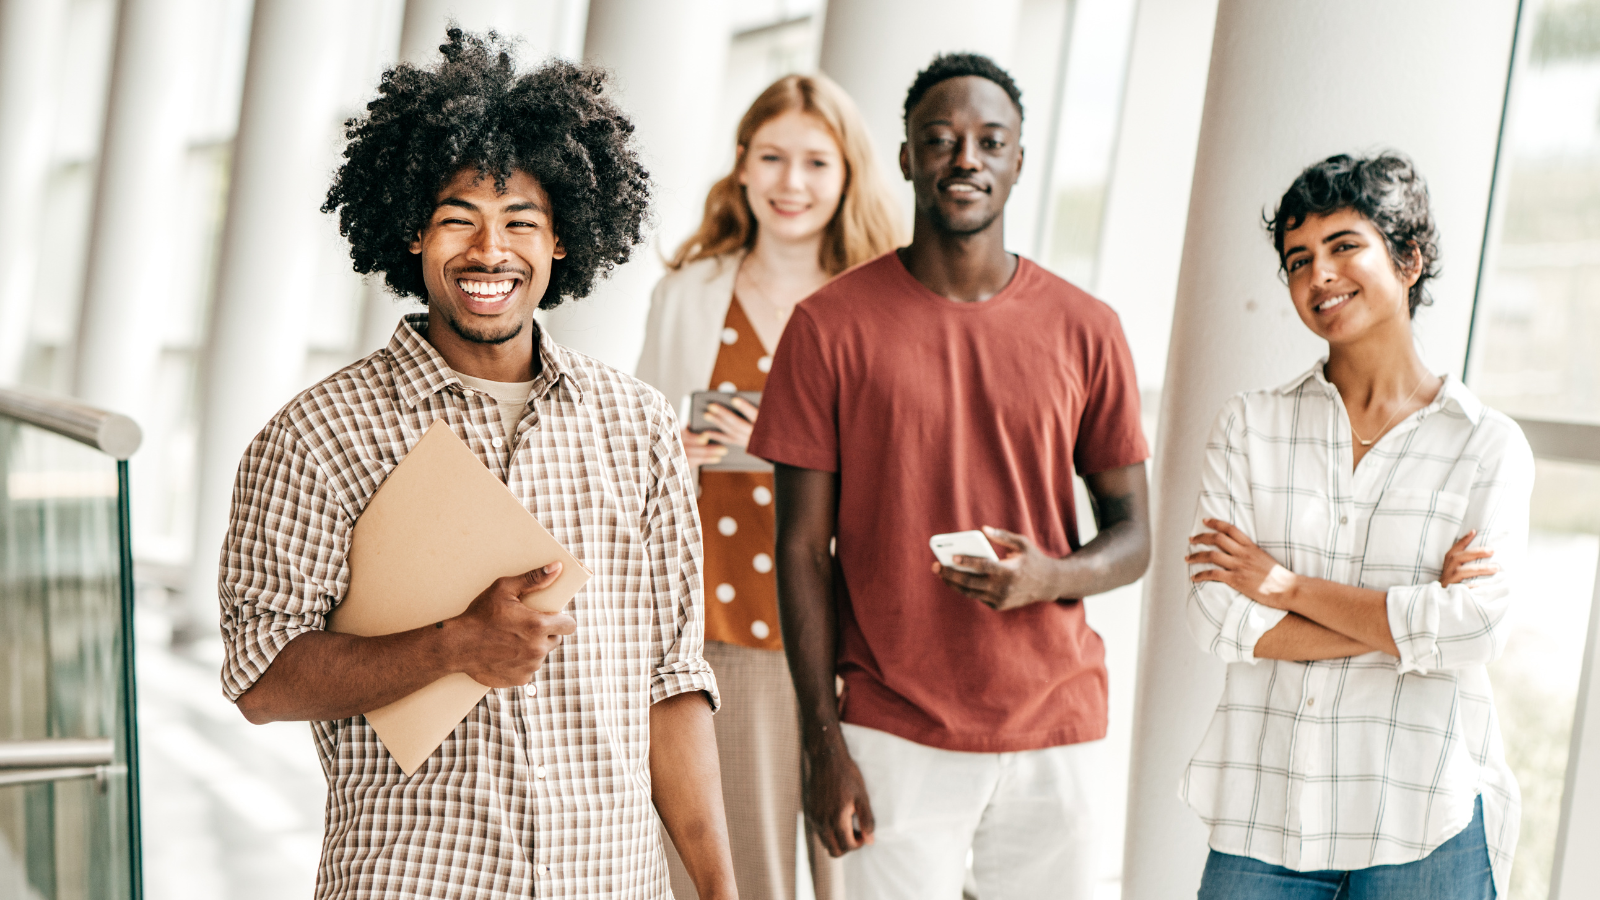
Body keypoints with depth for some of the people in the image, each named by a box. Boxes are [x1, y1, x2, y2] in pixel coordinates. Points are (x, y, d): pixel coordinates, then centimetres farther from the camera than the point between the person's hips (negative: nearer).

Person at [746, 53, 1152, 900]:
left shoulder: (1086, 329, 3)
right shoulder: (831, 323, -3)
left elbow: (1131, 535, 8)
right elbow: (803, 549, -2)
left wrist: (1052, 576, -15)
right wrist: (822, 743, -6)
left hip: (1057, 732, 2)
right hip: (896, 734, -2)